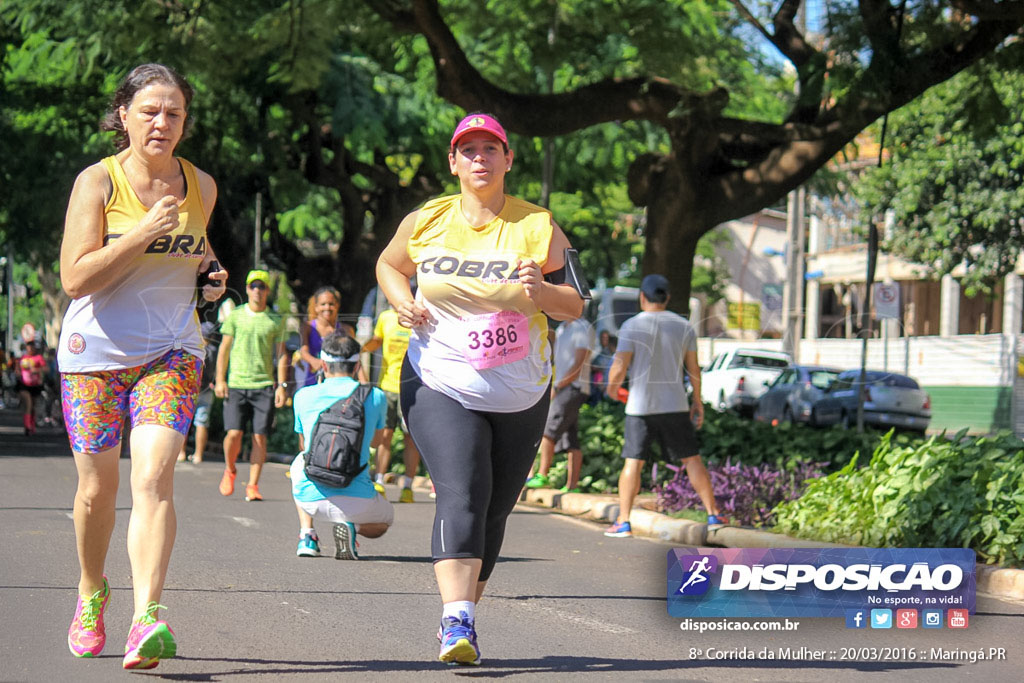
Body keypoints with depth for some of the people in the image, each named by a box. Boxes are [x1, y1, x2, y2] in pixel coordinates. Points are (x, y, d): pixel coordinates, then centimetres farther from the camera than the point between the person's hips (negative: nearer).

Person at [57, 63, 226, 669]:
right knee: (98, 487, 7)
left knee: (153, 478, -17)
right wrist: (145, 232, -22)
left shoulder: (201, 186, 6)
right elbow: (76, 277, -15)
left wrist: (211, 272, 5)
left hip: (171, 352, 1)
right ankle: (92, 592, 35)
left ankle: (146, 619, -25)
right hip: (96, 352, -1)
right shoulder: (98, 182, -7)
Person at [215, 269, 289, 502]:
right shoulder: (235, 316, 7)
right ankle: (229, 470, 20)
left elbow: (281, 354, 10)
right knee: (234, 433, -9)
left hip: (264, 385, 1)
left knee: (260, 437, -5)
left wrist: (282, 385, 2)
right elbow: (224, 349, 9)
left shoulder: (275, 321, 8)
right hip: (236, 384, -1)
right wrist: (220, 380, 2)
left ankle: (253, 486, 2)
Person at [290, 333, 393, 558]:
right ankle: (351, 527, -3)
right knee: (385, 519, 33)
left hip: (311, 500, 2)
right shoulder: (375, 397, 3)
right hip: (357, 501, -2)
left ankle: (306, 534, 20)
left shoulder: (303, 396, 5)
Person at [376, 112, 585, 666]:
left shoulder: (538, 227, 0)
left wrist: (541, 290, -22)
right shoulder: (426, 222, 2)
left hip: (520, 396, 2)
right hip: (440, 386, -2)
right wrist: (401, 301, 0)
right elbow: (389, 265, 21)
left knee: (493, 511, 8)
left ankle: (459, 617, 26)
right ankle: (457, 623, -32)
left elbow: (574, 307, 0)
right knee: (461, 495, -22)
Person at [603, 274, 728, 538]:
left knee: (633, 463, 1)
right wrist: (698, 401, 17)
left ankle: (623, 523, -2)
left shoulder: (632, 326, -7)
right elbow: (693, 367, 8)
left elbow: (619, 367, -11)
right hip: (675, 405, 2)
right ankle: (713, 514, 7)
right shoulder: (684, 326, 4)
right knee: (691, 459, 8)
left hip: (640, 407, -2)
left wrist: (612, 387, 9)